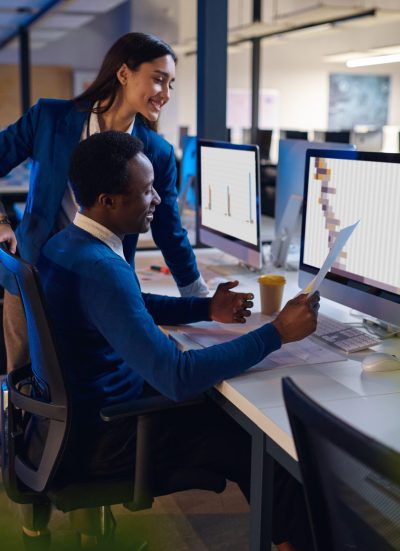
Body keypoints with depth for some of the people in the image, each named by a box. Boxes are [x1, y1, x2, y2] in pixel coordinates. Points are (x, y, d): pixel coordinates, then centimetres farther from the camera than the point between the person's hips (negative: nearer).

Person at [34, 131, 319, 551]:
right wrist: (277, 332, -28)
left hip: (74, 410, 10)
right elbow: (178, 378, -36)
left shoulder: (65, 244, 1)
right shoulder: (100, 270, -32)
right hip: (104, 437, -10)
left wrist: (207, 308, 7)